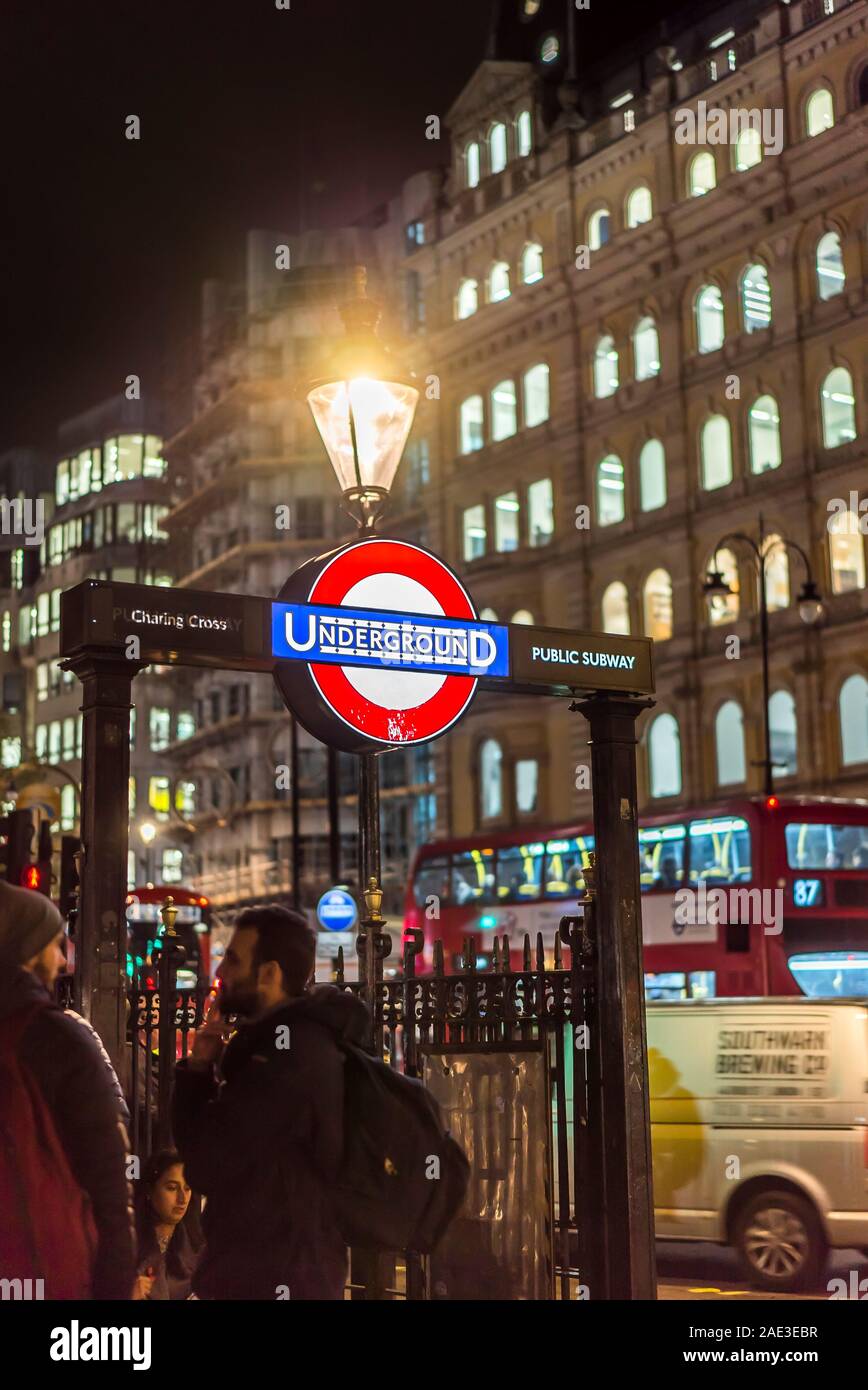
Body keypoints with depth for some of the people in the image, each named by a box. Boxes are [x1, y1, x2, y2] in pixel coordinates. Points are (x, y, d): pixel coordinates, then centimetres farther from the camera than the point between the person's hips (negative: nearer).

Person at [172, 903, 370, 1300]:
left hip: (273, 1281, -10)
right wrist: (201, 1069, -4)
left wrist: (198, 1071, -4)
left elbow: (205, 1166, -19)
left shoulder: (289, 1055, -23)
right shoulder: (299, 1040, 11)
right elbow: (218, 1133, 12)